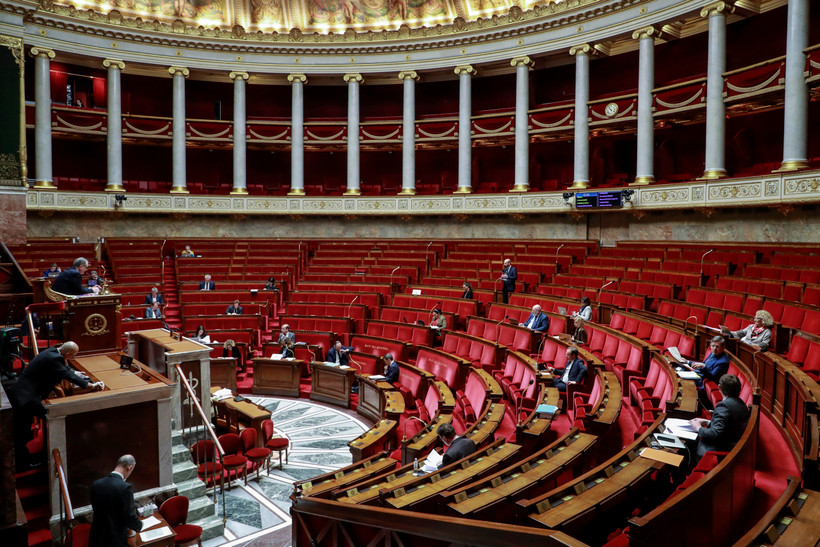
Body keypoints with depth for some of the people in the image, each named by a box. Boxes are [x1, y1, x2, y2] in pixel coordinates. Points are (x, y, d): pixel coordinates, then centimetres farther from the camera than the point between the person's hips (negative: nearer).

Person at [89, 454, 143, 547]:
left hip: (96, 539, 6)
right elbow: (130, 517, -19)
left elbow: (96, 508, 10)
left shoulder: (96, 484, -3)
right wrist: (139, 525, 3)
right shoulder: (125, 488, -23)